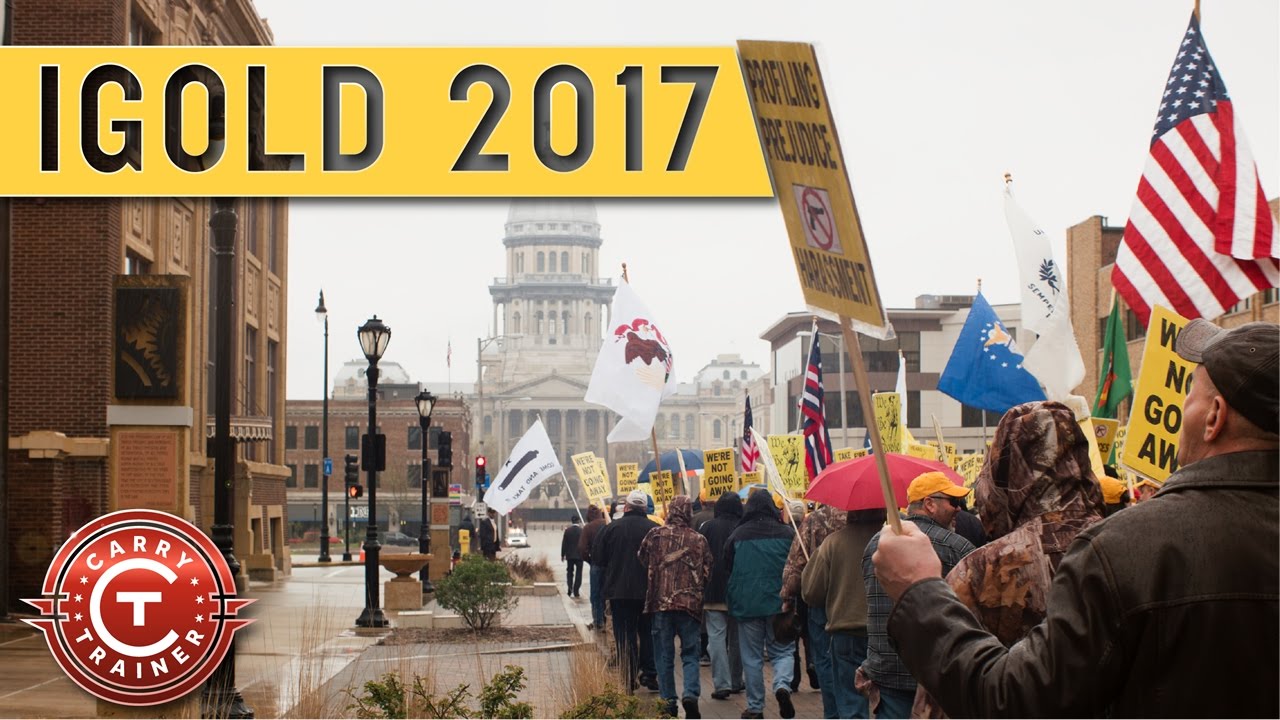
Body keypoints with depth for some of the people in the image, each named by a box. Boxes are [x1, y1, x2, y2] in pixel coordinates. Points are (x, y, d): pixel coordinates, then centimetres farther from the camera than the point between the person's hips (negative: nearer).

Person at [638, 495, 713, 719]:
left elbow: (642, 560, 7)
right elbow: (707, 573, 6)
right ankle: (690, 693, -12)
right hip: (690, 605, 0)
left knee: (664, 656, 9)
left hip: (660, 602, 0)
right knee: (690, 654, 8)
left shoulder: (655, 535, -2)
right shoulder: (699, 540, 2)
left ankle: (668, 701, 9)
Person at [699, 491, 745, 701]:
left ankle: (721, 683, -11)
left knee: (716, 637, -2)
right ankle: (736, 681, 24)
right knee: (737, 638, 14)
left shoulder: (707, 527, -3)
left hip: (713, 592, -1)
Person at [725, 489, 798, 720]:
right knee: (783, 651, 9)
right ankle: (782, 685, -18)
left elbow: (728, 569, 7)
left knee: (752, 657, 7)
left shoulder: (737, 535, -3)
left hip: (746, 604, 0)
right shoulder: (787, 533, -4)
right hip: (780, 603, 0)